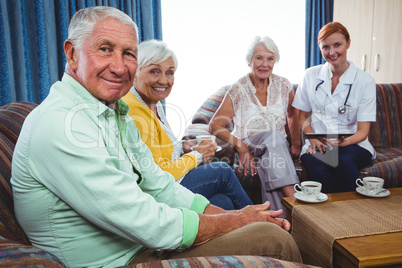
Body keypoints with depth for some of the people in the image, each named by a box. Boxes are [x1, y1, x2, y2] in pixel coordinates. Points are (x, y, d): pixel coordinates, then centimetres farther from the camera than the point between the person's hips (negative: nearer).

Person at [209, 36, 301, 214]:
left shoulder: (284, 86, 4)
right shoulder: (238, 90, -6)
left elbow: (293, 116, 21)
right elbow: (214, 125, -9)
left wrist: (296, 144, 11)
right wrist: (241, 147, -22)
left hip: (278, 149, 3)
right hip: (247, 148, -2)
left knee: (269, 168, -35)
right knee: (274, 136, -36)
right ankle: (293, 198, -42)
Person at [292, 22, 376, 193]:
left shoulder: (365, 81, 0)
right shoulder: (311, 75, 6)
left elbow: (362, 131, -2)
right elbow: (303, 116, 11)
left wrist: (343, 142, -23)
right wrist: (313, 139, -8)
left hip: (352, 145, 0)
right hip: (318, 145, 1)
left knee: (344, 159, -35)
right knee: (318, 170, -33)